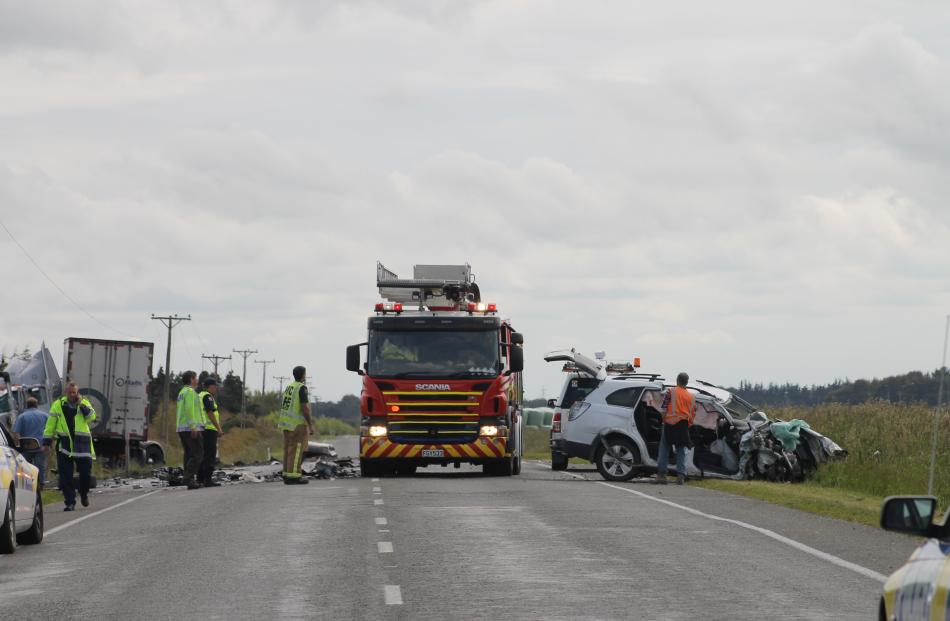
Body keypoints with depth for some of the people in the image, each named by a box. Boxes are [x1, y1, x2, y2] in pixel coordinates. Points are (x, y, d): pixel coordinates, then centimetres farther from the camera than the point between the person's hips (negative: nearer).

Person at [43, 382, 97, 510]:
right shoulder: (58, 405, 5)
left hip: (82, 444, 0)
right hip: (64, 444, 0)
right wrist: (46, 442, 4)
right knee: (65, 476, -2)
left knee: (86, 472, 2)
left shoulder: (85, 403, 7)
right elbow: (50, 424, 7)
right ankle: (70, 503, 3)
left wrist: (82, 404, -15)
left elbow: (91, 417, -9)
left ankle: (84, 493, 29)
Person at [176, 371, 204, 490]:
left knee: (189, 454, 8)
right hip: (191, 428, -10)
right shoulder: (190, 391, -8)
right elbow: (189, 409, -19)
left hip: (182, 428, 10)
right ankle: (189, 478, -21)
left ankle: (189, 480, 5)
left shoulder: (182, 392, 21)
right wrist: (193, 426, -25)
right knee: (198, 453, -11)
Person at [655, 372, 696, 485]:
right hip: (683, 426, 3)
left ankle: (661, 474, -1)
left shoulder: (671, 392, -2)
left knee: (664, 450, 4)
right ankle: (681, 476, 0)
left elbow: (664, 408, -8)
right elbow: (693, 413, 11)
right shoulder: (691, 397, 10)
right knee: (681, 451, 8)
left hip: (670, 424, -3)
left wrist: (664, 420, 2)